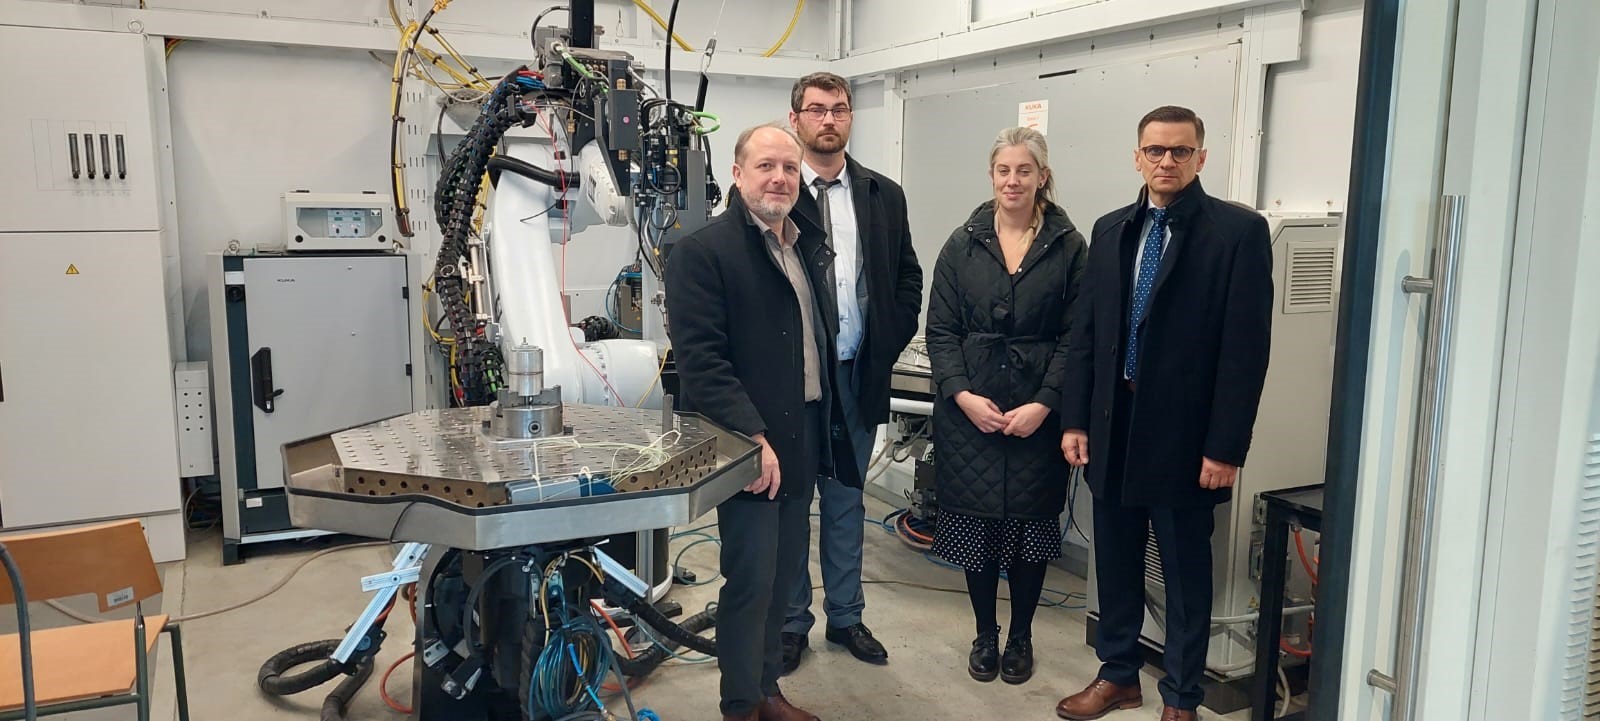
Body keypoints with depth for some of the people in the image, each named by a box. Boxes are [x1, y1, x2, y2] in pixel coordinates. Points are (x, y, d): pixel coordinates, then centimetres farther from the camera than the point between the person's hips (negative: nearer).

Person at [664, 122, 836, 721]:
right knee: (751, 579, 0)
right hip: (750, 447, -7)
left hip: (802, 440, 7)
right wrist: (753, 438, -22)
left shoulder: (810, 247, 13)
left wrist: (820, 432, 13)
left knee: (783, 573, 15)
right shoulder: (702, 251, -11)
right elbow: (702, 360, -18)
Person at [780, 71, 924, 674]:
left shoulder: (884, 195, 7)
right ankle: (791, 620, 23)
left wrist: (887, 346, 1)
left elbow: (908, 280, 11)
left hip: (857, 374, 3)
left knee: (846, 498, 14)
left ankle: (845, 616, 28)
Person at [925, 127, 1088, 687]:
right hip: (968, 411, 1)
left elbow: (1074, 337, -2)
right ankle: (985, 635, 27)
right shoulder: (963, 244, 4)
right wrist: (962, 394, -11)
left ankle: (1020, 636, 28)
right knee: (976, 525, 7)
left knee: (1031, 526, 8)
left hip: (1038, 414, -1)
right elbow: (940, 330, 2)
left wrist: (1044, 404, -12)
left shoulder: (1068, 246, 0)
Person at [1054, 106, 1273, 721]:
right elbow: (1086, 332, 9)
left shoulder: (1239, 231, -7)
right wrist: (1075, 419, 5)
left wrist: (1225, 449, -13)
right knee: (1115, 561, 15)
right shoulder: (1111, 230, 8)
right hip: (1112, 428, 5)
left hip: (1183, 434, -4)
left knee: (1185, 573, 9)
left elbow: (1246, 349, -11)